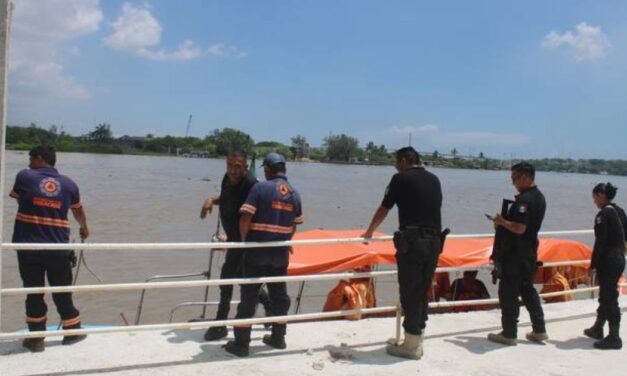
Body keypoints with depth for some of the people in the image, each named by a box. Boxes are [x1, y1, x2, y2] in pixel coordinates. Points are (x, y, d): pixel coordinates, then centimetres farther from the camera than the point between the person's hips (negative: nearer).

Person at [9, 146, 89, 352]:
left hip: (29, 247, -1)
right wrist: (84, 227, 42)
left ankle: (36, 338, 15)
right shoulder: (69, 184, 5)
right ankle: (72, 332, 26)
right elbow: (78, 210, 22)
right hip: (58, 249, 2)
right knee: (62, 292, 14)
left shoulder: (24, 177, -2)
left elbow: (17, 197, 19)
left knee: (33, 292, 9)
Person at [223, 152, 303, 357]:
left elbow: (245, 219, -15)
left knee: (249, 297, 3)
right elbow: (294, 226, 11)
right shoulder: (295, 194, 6)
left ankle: (241, 343, 8)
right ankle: (278, 338, 28)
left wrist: (245, 239, 2)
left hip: (256, 252, -4)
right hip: (280, 254, 5)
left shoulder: (260, 188, -11)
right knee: (279, 295, 17)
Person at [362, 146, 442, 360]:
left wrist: (369, 231, 23)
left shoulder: (401, 179, -2)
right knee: (422, 292, 14)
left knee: (410, 293, 0)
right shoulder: (434, 180, 14)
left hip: (411, 242, -6)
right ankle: (416, 341, 21)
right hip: (434, 242, 6)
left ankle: (411, 346, 6)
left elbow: (383, 210, 7)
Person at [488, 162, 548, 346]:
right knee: (527, 289, 19)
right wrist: (504, 222, 10)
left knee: (508, 292, 0)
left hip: (515, 253, -10)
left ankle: (509, 334, 6)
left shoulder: (524, 199, -21)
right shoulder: (539, 197, 12)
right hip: (530, 251, 10)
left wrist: (502, 221, -12)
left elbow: (519, 228, -28)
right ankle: (539, 330, 24)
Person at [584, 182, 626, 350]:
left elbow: (600, 242, -17)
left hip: (608, 259, -9)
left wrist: (593, 265, -13)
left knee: (609, 298, -4)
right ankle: (597, 329, 32)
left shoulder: (604, 214, -15)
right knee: (606, 295, 19)